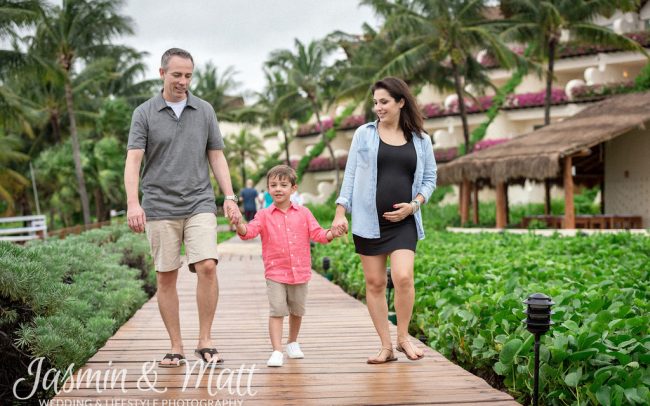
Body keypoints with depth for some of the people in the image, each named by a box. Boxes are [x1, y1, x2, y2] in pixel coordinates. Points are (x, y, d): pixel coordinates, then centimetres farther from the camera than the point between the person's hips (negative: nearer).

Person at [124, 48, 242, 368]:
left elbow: (216, 157, 11)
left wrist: (230, 197, 1)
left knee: (207, 266, -14)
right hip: (160, 207, -1)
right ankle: (176, 347, 14)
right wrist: (133, 203, -20)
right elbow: (133, 161, -6)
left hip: (199, 205, 1)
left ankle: (205, 341, 0)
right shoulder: (144, 113, 2)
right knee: (166, 277, 3)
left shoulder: (204, 111, 9)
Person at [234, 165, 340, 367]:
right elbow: (250, 231, -13)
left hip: (300, 272, 2)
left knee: (297, 310, 17)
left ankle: (292, 342, 38)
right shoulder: (264, 215, -1)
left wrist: (331, 233, -18)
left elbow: (317, 233, 1)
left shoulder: (303, 213, 4)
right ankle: (277, 351, -6)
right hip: (275, 273, -2)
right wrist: (239, 225, -34)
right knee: (277, 311, -9)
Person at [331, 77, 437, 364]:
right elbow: (350, 175, 6)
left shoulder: (420, 140, 8)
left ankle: (403, 337, 5)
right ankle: (386, 346, 12)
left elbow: (430, 178, 14)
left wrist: (413, 204, -4)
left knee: (403, 277, -17)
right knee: (374, 283, 2)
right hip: (368, 220, 1)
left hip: (403, 222, 0)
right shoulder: (364, 134, 6)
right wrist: (340, 213, -1)